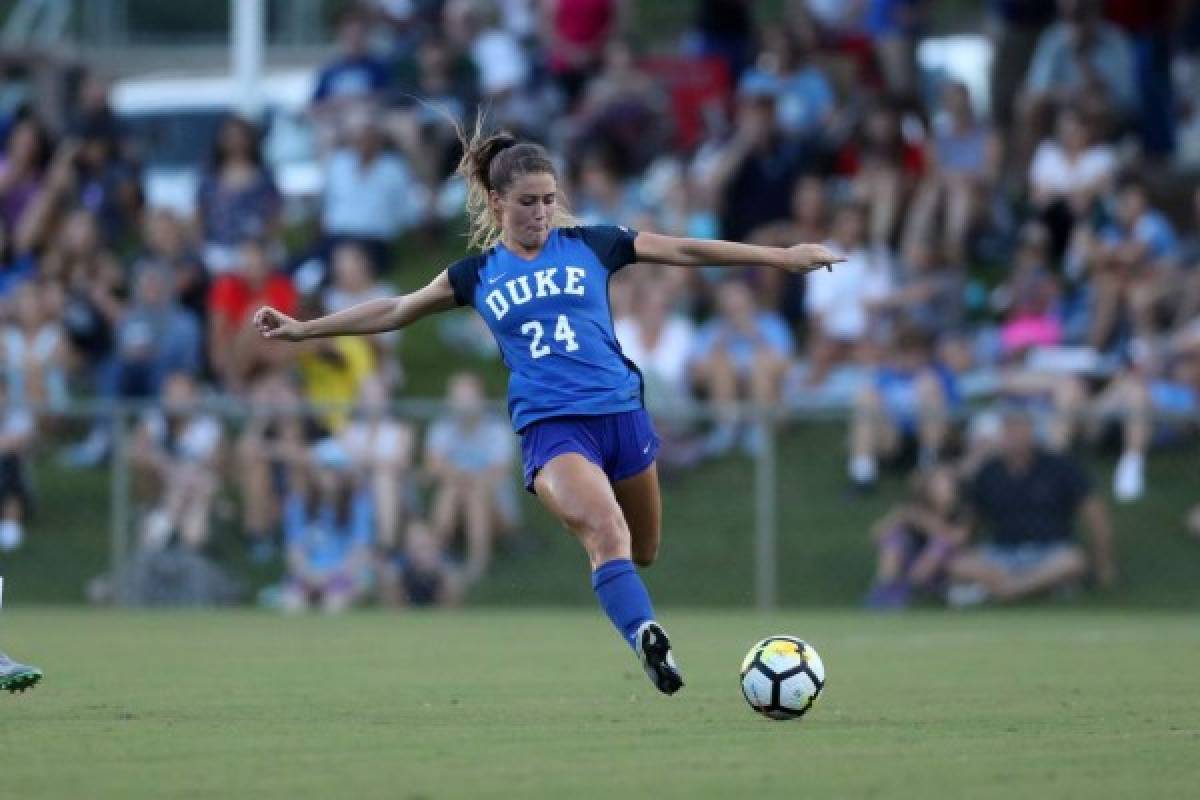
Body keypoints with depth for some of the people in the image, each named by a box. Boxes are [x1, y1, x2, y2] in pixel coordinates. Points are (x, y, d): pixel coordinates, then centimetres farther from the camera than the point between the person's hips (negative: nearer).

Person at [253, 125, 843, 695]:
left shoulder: (590, 246, 7)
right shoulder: (479, 274, 9)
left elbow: (688, 251, 8)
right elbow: (396, 312, 17)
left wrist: (782, 256, 5)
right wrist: (302, 329, 16)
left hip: (621, 412, 3)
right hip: (550, 427, -3)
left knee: (643, 555, 11)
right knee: (606, 530, -28)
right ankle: (649, 642, -39)